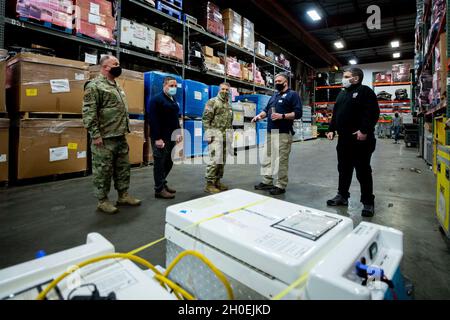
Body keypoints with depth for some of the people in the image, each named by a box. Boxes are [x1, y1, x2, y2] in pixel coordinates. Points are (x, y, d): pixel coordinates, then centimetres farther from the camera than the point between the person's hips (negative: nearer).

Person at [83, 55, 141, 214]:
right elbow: (88, 113, -15)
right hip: (105, 138, -8)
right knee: (103, 170, 2)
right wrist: (95, 134, -19)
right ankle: (102, 201, 15)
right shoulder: (94, 86, -9)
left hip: (121, 137, 9)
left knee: (123, 168, 13)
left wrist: (126, 129, 18)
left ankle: (123, 195, 26)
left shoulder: (117, 86, 18)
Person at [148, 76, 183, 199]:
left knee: (169, 162, 14)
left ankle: (163, 184, 30)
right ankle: (159, 189, 9)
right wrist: (157, 138, -22)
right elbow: (153, 120, -18)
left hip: (171, 137, 9)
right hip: (161, 138, -8)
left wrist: (178, 133, 12)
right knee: (160, 163, -1)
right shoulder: (156, 99, -10)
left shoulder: (173, 100, 17)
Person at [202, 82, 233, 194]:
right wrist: (209, 134, -18)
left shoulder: (229, 104, 18)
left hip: (226, 136, 8)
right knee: (215, 159, -11)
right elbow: (205, 119, -11)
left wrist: (230, 134, 17)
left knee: (222, 160, 9)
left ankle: (217, 181, 18)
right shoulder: (212, 102, -4)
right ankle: (209, 184, -3)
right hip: (216, 134, -7)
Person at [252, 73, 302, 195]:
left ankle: (281, 186, 4)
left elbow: (298, 113, -10)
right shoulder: (274, 96, 23)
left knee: (282, 160, -5)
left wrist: (282, 116, -20)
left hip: (283, 133, -8)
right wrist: (259, 116, 3)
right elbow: (266, 110, 24)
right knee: (267, 158, 10)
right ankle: (267, 182, 20)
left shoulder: (292, 94, -1)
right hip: (270, 132, 8)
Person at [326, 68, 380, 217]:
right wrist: (331, 129, 11)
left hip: (360, 140, -8)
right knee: (343, 169, 13)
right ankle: (342, 196, 25)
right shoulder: (341, 94, 20)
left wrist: (365, 131, -22)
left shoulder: (365, 91, -5)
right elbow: (335, 114, 21)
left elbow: (373, 113, -15)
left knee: (363, 171, -2)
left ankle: (368, 202, 9)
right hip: (344, 139, 8)